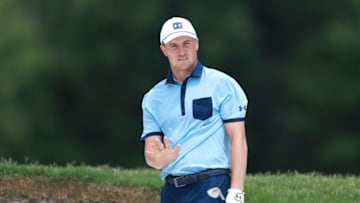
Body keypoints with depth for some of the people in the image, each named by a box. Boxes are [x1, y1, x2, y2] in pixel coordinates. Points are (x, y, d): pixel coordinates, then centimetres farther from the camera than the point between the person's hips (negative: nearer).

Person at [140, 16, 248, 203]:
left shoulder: (222, 84, 2)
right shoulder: (153, 98, 15)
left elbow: (238, 140, -4)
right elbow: (151, 154, 10)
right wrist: (160, 159, -16)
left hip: (211, 188, -5)